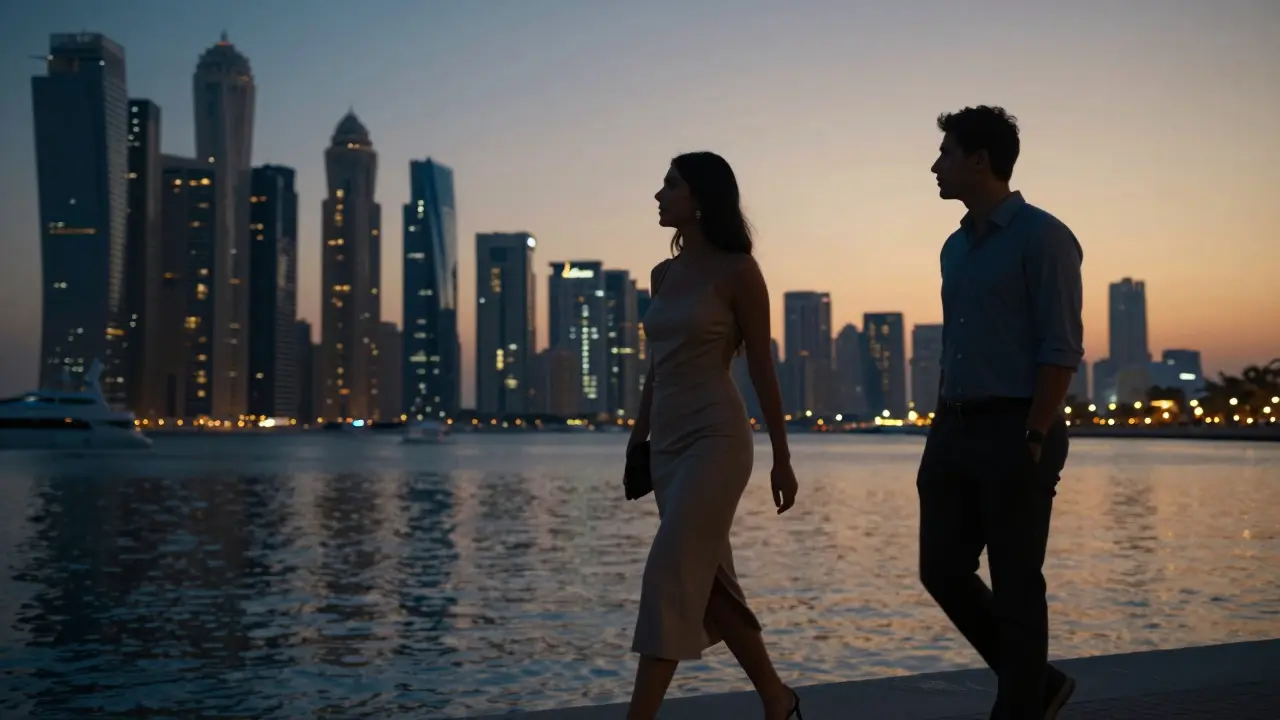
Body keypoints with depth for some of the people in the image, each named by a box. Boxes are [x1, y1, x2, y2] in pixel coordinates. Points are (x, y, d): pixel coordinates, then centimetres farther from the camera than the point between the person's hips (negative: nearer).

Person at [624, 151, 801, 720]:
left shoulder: (737, 271, -5)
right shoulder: (663, 275, 13)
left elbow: (762, 367, -5)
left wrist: (782, 457, -5)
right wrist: (637, 440, 18)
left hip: (716, 437, -7)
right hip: (668, 442, 8)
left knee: (669, 577, -14)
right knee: (709, 584, 11)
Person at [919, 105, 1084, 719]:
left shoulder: (1041, 237, -8)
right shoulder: (956, 247, 16)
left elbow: (1061, 349, -13)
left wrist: (1035, 440, -18)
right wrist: (941, 429, 13)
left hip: (1014, 431, -8)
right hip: (955, 429, 8)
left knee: (1015, 586, 0)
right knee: (942, 569, 8)